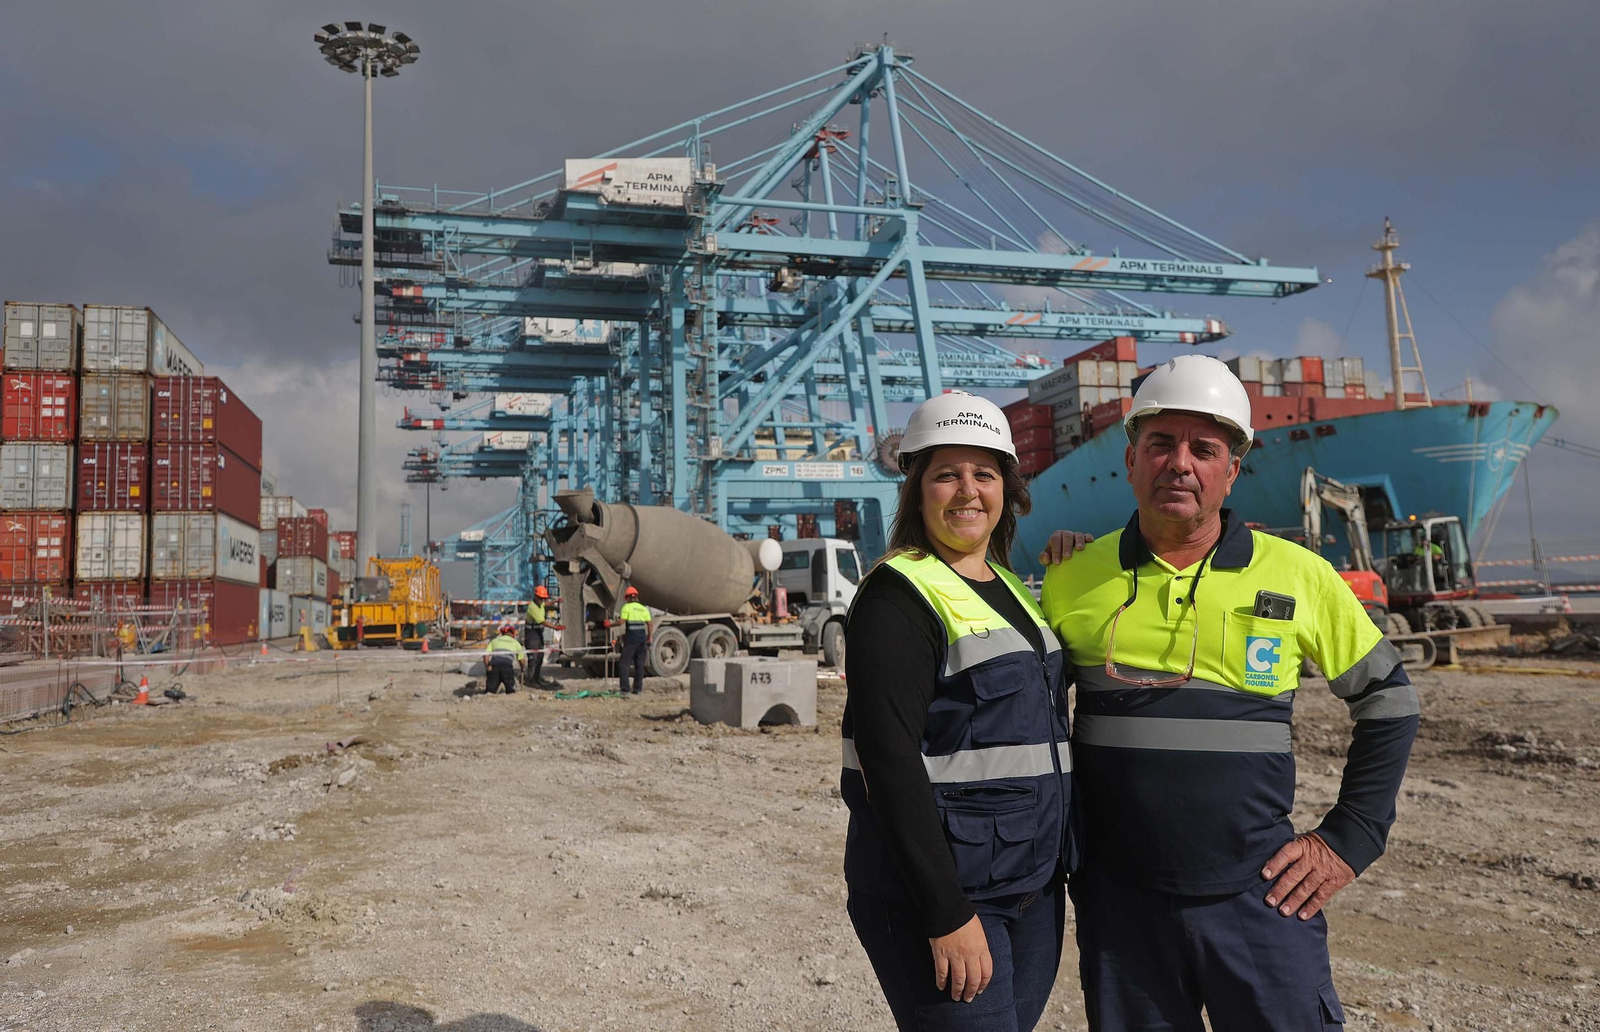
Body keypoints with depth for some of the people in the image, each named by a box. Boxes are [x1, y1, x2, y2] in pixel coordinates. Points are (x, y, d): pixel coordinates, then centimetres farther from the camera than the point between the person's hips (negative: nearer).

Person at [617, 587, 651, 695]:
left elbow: (621, 622, -11)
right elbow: (650, 624, 7)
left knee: (624, 664, -1)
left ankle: (625, 689, -7)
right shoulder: (644, 609, 11)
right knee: (639, 665, 11)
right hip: (642, 640, 5)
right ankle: (638, 688, 12)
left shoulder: (626, 607, -3)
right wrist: (649, 638, 14)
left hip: (630, 641, -5)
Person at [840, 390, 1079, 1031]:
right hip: (933, 887, -8)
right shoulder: (898, 597, -12)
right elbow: (890, 761, -19)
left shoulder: (1010, 588, 13)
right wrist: (947, 916, -22)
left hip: (1033, 888, 8)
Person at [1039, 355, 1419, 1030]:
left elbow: (1389, 701, 10)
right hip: (1119, 896, 1)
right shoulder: (1074, 580, 0)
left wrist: (1348, 839, 4)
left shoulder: (1298, 576, -1)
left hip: (1258, 894, 0)